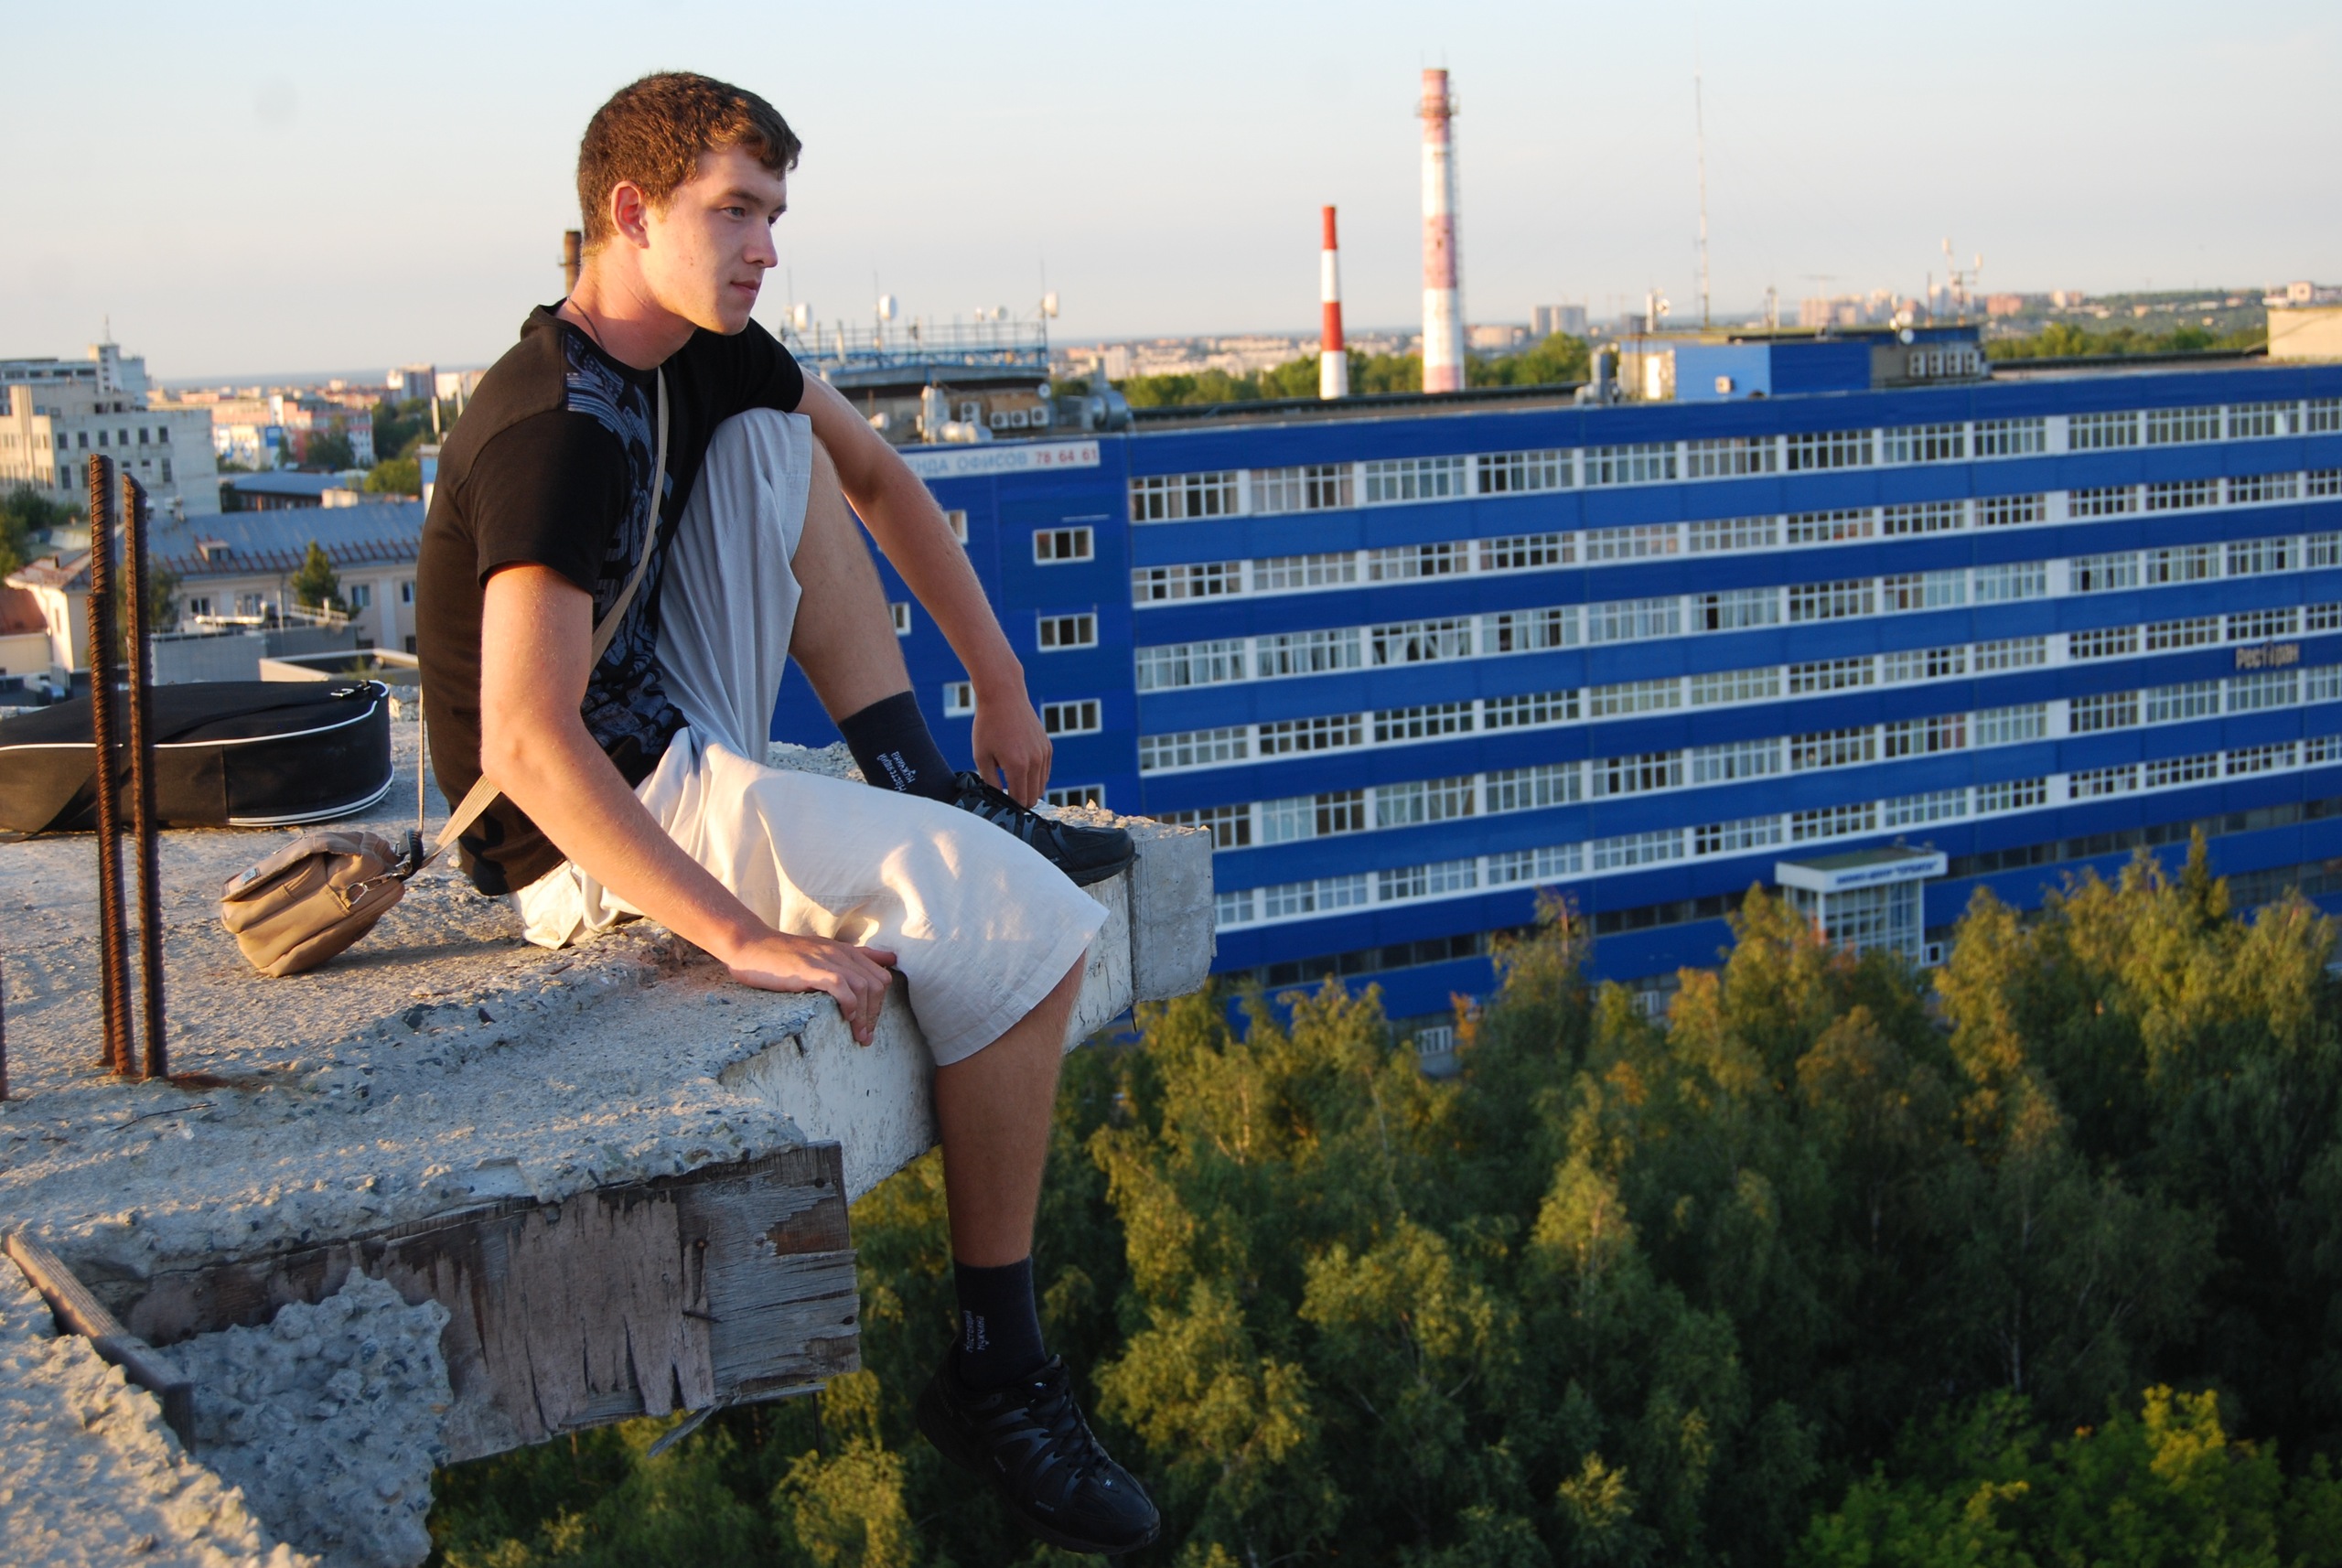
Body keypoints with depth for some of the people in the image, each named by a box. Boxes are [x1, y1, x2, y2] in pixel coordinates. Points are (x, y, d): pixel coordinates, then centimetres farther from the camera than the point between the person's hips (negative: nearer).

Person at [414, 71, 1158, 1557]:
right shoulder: (558, 431, -26)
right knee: (1024, 922, -17)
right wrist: (747, 937, -36)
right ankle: (994, 1370, -8)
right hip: (594, 835, -9)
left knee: (782, 439, 6)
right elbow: (527, 742, -35)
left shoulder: (712, 355, 3)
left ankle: (934, 796, 7)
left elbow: (875, 475, 19)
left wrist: (1003, 692, 16)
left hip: (680, 753, 9)